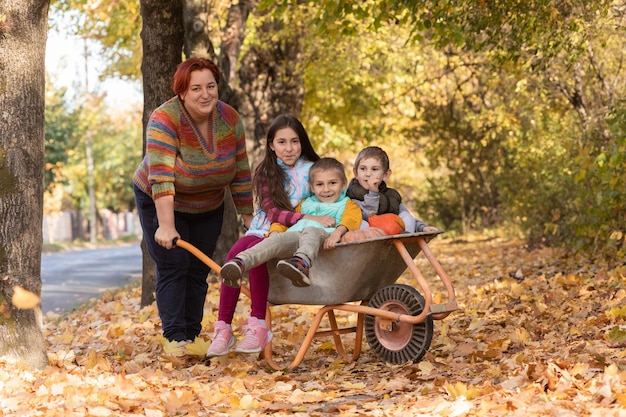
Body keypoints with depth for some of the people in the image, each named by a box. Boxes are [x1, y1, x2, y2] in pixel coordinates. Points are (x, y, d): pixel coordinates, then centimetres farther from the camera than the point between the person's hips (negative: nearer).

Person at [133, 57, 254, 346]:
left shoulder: (229, 119, -13)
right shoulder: (165, 120, -28)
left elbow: (240, 172, -5)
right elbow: (160, 177, -37)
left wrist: (247, 216, -3)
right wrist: (166, 226, -45)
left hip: (208, 207, 5)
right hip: (162, 203, -4)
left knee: (198, 270, 3)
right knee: (173, 267, -11)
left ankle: (192, 335, 9)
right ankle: (175, 338, -11)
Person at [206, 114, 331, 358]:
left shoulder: (313, 170, 5)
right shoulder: (265, 173, 9)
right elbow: (270, 211, -7)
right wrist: (307, 218, -23)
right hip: (261, 231, 3)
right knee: (235, 253, -30)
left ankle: (258, 326, -34)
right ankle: (223, 328, -30)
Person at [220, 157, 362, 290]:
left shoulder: (348, 205, 25)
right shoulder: (305, 204, 39)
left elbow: (352, 219, 2)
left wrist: (338, 232, -23)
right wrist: (275, 231, 3)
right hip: (295, 235, 4)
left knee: (311, 231, -37)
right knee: (278, 239, -28)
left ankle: (302, 262, -70)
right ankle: (240, 262, -51)